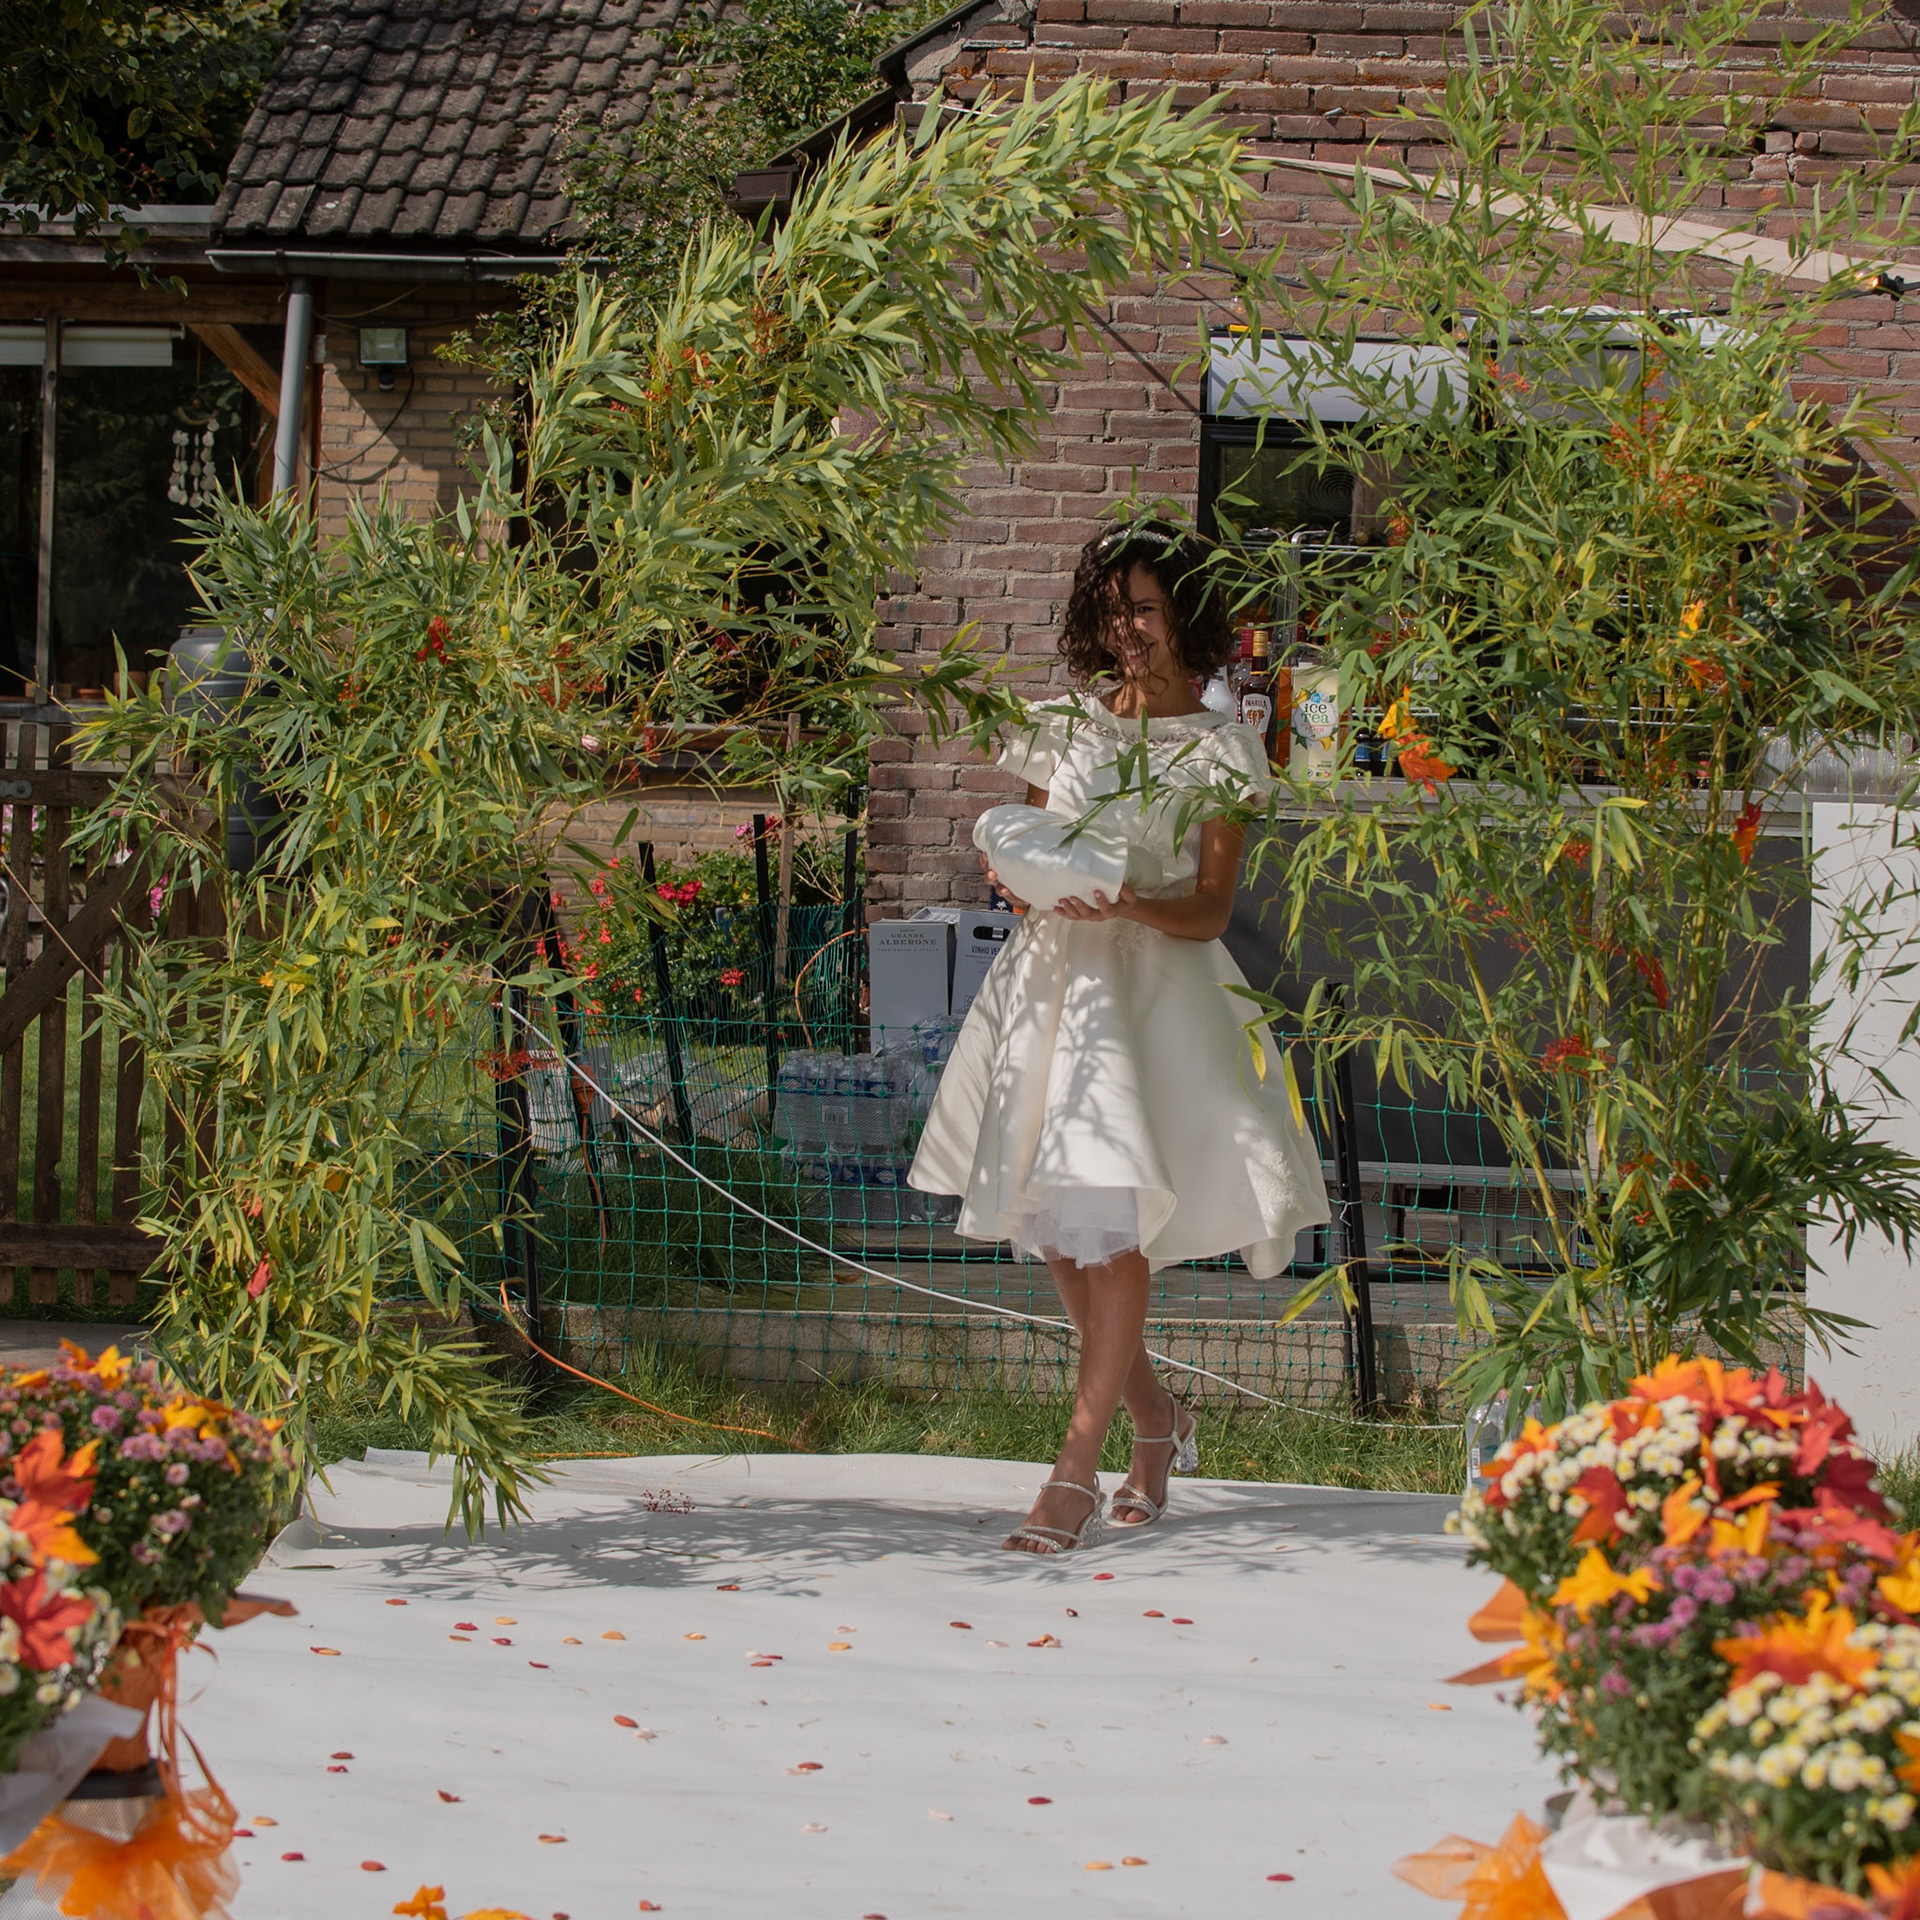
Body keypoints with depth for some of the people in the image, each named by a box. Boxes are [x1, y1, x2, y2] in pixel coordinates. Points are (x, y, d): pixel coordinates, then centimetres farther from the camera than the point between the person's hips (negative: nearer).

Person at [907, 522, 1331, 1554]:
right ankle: (1156, 1420, 25)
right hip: (1052, 968, 4)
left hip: (1154, 977, -4)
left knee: (1109, 1219, -16)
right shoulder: (1064, 721, 13)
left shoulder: (1220, 749, 2)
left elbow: (1211, 907, -2)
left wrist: (1131, 904, -22)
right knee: (1056, 1226, 3)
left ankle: (1075, 1472, -16)